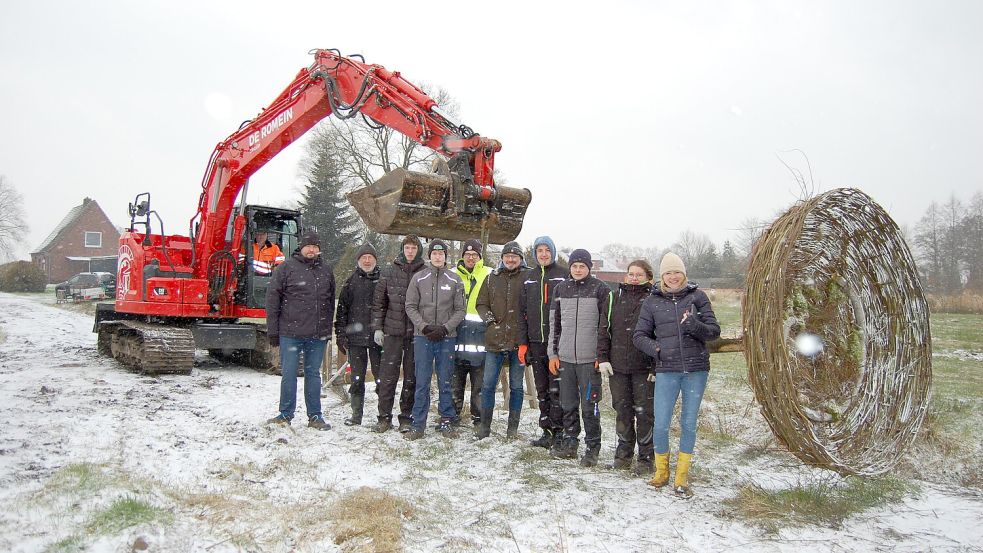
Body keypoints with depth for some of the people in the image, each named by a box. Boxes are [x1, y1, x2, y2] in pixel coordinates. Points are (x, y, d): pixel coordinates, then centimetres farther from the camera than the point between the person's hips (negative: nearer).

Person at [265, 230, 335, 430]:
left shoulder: (326, 270, 11)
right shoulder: (286, 268, -1)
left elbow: (331, 301, 17)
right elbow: (273, 299, -2)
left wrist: (328, 329, 14)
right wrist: (273, 330, -4)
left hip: (318, 335, 3)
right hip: (290, 333, -3)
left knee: (313, 374, 10)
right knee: (289, 374, 3)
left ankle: (315, 416, 16)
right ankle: (286, 414, 15)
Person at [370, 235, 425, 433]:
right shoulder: (389, 272, 6)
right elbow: (378, 301, 8)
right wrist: (377, 328, 2)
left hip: (416, 333, 0)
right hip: (393, 331, 1)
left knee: (411, 377, 6)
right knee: (387, 376, 1)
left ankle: (406, 418, 16)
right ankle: (384, 417, 12)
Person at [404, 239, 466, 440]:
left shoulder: (455, 280, 4)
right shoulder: (418, 278, 5)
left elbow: (460, 310, 3)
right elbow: (410, 306, 4)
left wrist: (445, 328, -10)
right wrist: (423, 326, -10)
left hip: (446, 337, 0)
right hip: (422, 336, 0)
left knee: (445, 382, 6)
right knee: (422, 382, 2)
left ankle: (446, 421, 16)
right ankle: (418, 424, 8)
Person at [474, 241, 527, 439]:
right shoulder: (492, 278, 8)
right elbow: (481, 303, 13)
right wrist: (489, 319, -3)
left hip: (518, 341, -2)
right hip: (495, 340, 2)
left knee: (516, 386, 9)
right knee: (488, 384, 5)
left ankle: (513, 426, 21)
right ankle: (484, 425, 17)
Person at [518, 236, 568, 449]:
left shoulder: (564, 275, -1)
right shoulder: (528, 277, 13)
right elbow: (522, 312, 13)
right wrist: (522, 343, 7)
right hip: (536, 342, 5)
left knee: (556, 390, -4)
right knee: (542, 391, 11)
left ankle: (557, 433, 4)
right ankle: (546, 431, 19)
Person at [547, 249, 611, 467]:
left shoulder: (600, 289, -2)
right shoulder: (561, 289, 10)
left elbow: (605, 325, -3)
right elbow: (554, 323, 14)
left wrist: (602, 354, -7)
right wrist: (553, 353, 10)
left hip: (589, 359, -4)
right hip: (565, 358, 4)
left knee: (589, 406, 1)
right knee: (568, 404, 12)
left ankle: (592, 448, 12)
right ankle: (569, 443, 25)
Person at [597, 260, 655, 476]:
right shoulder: (617, 296, 9)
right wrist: (603, 357, 3)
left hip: (644, 366, -3)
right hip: (618, 364, 4)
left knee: (644, 412, 1)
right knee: (622, 410, 11)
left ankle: (646, 458, 14)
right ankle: (624, 454, 23)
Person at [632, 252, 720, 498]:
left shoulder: (697, 296, 2)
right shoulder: (652, 302, 4)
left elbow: (714, 330, 1)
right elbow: (639, 335, 7)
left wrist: (695, 326, -19)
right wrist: (655, 348, -11)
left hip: (696, 370, 0)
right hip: (666, 370, 0)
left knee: (688, 424, 8)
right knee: (660, 425, -2)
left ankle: (682, 477, 22)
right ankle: (661, 471, 22)